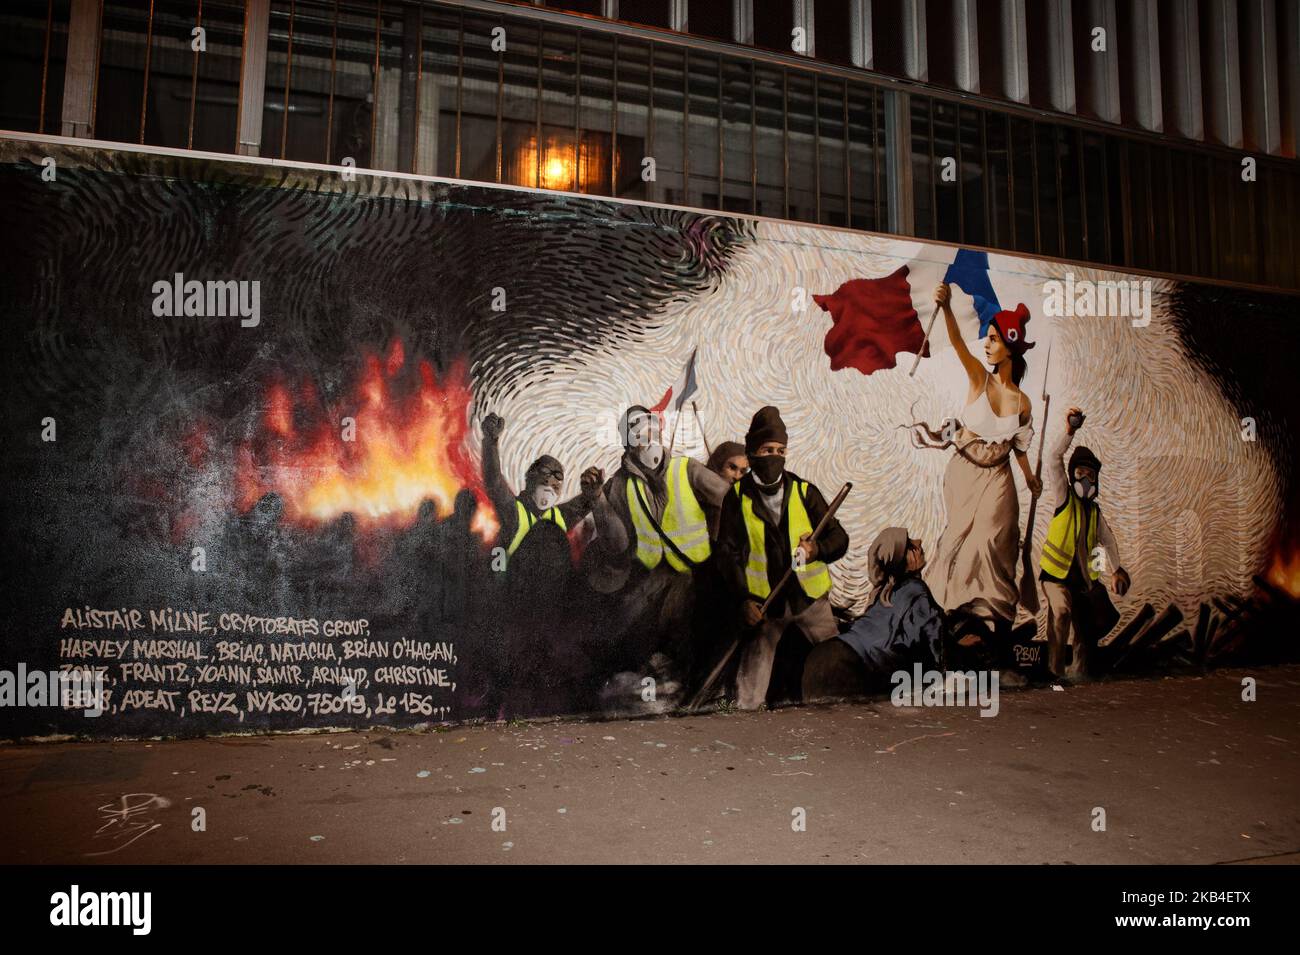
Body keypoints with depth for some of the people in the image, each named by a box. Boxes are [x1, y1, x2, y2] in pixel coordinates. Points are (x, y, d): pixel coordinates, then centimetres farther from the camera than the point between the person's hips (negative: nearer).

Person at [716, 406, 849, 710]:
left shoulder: (804, 491, 3)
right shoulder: (737, 496, 1)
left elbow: (839, 537, 3)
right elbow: (728, 551, 0)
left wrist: (818, 550, -20)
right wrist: (744, 600, -10)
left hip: (811, 598, 1)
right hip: (763, 604, -1)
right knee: (748, 698, -1)